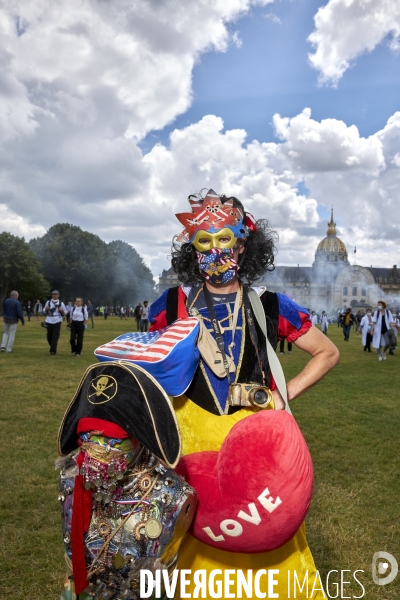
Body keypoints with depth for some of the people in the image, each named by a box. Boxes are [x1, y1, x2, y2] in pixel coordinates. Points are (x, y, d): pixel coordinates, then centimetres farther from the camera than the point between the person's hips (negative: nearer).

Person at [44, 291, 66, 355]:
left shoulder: (61, 303, 4)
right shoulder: (48, 302, 8)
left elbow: (65, 312, 9)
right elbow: (44, 312, 15)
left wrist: (61, 310, -12)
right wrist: (46, 309, -8)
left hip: (57, 322, -2)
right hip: (49, 321, 2)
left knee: (55, 337, -9)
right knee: (49, 337, 7)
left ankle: (53, 351, -8)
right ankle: (53, 348, 31)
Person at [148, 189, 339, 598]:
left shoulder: (268, 306, 0)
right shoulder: (172, 304, 0)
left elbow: (328, 353, 10)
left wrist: (287, 394, 0)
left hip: (254, 437, 0)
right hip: (191, 437, 0)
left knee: (264, 539, 7)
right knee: (194, 545, 11)